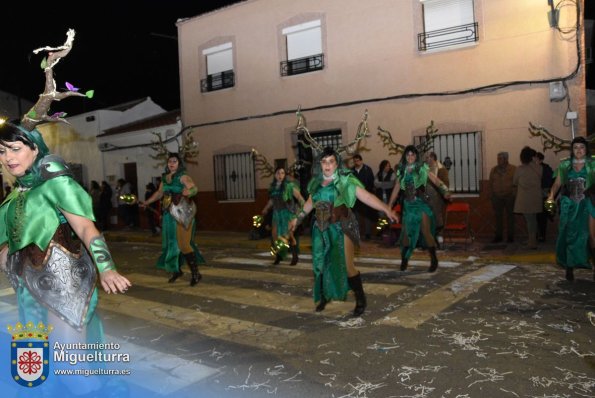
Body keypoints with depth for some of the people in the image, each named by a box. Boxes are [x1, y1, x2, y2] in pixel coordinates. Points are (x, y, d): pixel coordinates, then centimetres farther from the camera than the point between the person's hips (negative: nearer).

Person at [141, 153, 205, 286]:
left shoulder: (183, 177, -10)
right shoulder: (165, 178, 11)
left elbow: (194, 188, -26)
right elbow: (159, 193, 25)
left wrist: (188, 192, -47)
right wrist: (146, 202, 30)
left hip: (182, 213, -7)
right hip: (169, 214, 7)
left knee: (183, 243, -11)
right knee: (171, 243, 12)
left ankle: (195, 273, -3)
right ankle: (177, 270, 28)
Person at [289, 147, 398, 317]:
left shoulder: (345, 180, -9)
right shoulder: (316, 182, 7)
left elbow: (366, 196, -17)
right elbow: (310, 202, 23)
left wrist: (386, 209, -27)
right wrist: (298, 218, 30)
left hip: (341, 227, -5)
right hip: (321, 229, 5)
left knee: (346, 265, -7)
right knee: (320, 264, 11)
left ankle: (361, 300, 11)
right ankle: (324, 297, 33)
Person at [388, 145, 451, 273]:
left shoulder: (422, 168, -2)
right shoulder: (401, 170, 8)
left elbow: (435, 180, -12)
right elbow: (396, 189, 11)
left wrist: (445, 191, -30)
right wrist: (389, 206, 9)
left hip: (421, 204, -3)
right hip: (408, 205, 3)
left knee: (426, 232, -7)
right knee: (406, 233, 5)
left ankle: (434, 261, 4)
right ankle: (404, 260, 18)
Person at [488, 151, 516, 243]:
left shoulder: (513, 169, -2)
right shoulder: (494, 170, 9)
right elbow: (490, 183, 12)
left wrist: (514, 193, -8)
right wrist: (491, 194, 7)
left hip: (509, 197, -3)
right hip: (497, 197, 3)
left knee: (510, 216, 3)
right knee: (498, 216, 4)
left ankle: (510, 236, 11)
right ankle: (498, 236, 9)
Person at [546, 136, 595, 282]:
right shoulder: (564, 165, 4)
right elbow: (557, 183, 3)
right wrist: (551, 196, -12)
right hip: (569, 205, 1)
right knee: (569, 236, 5)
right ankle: (569, 268, 14)